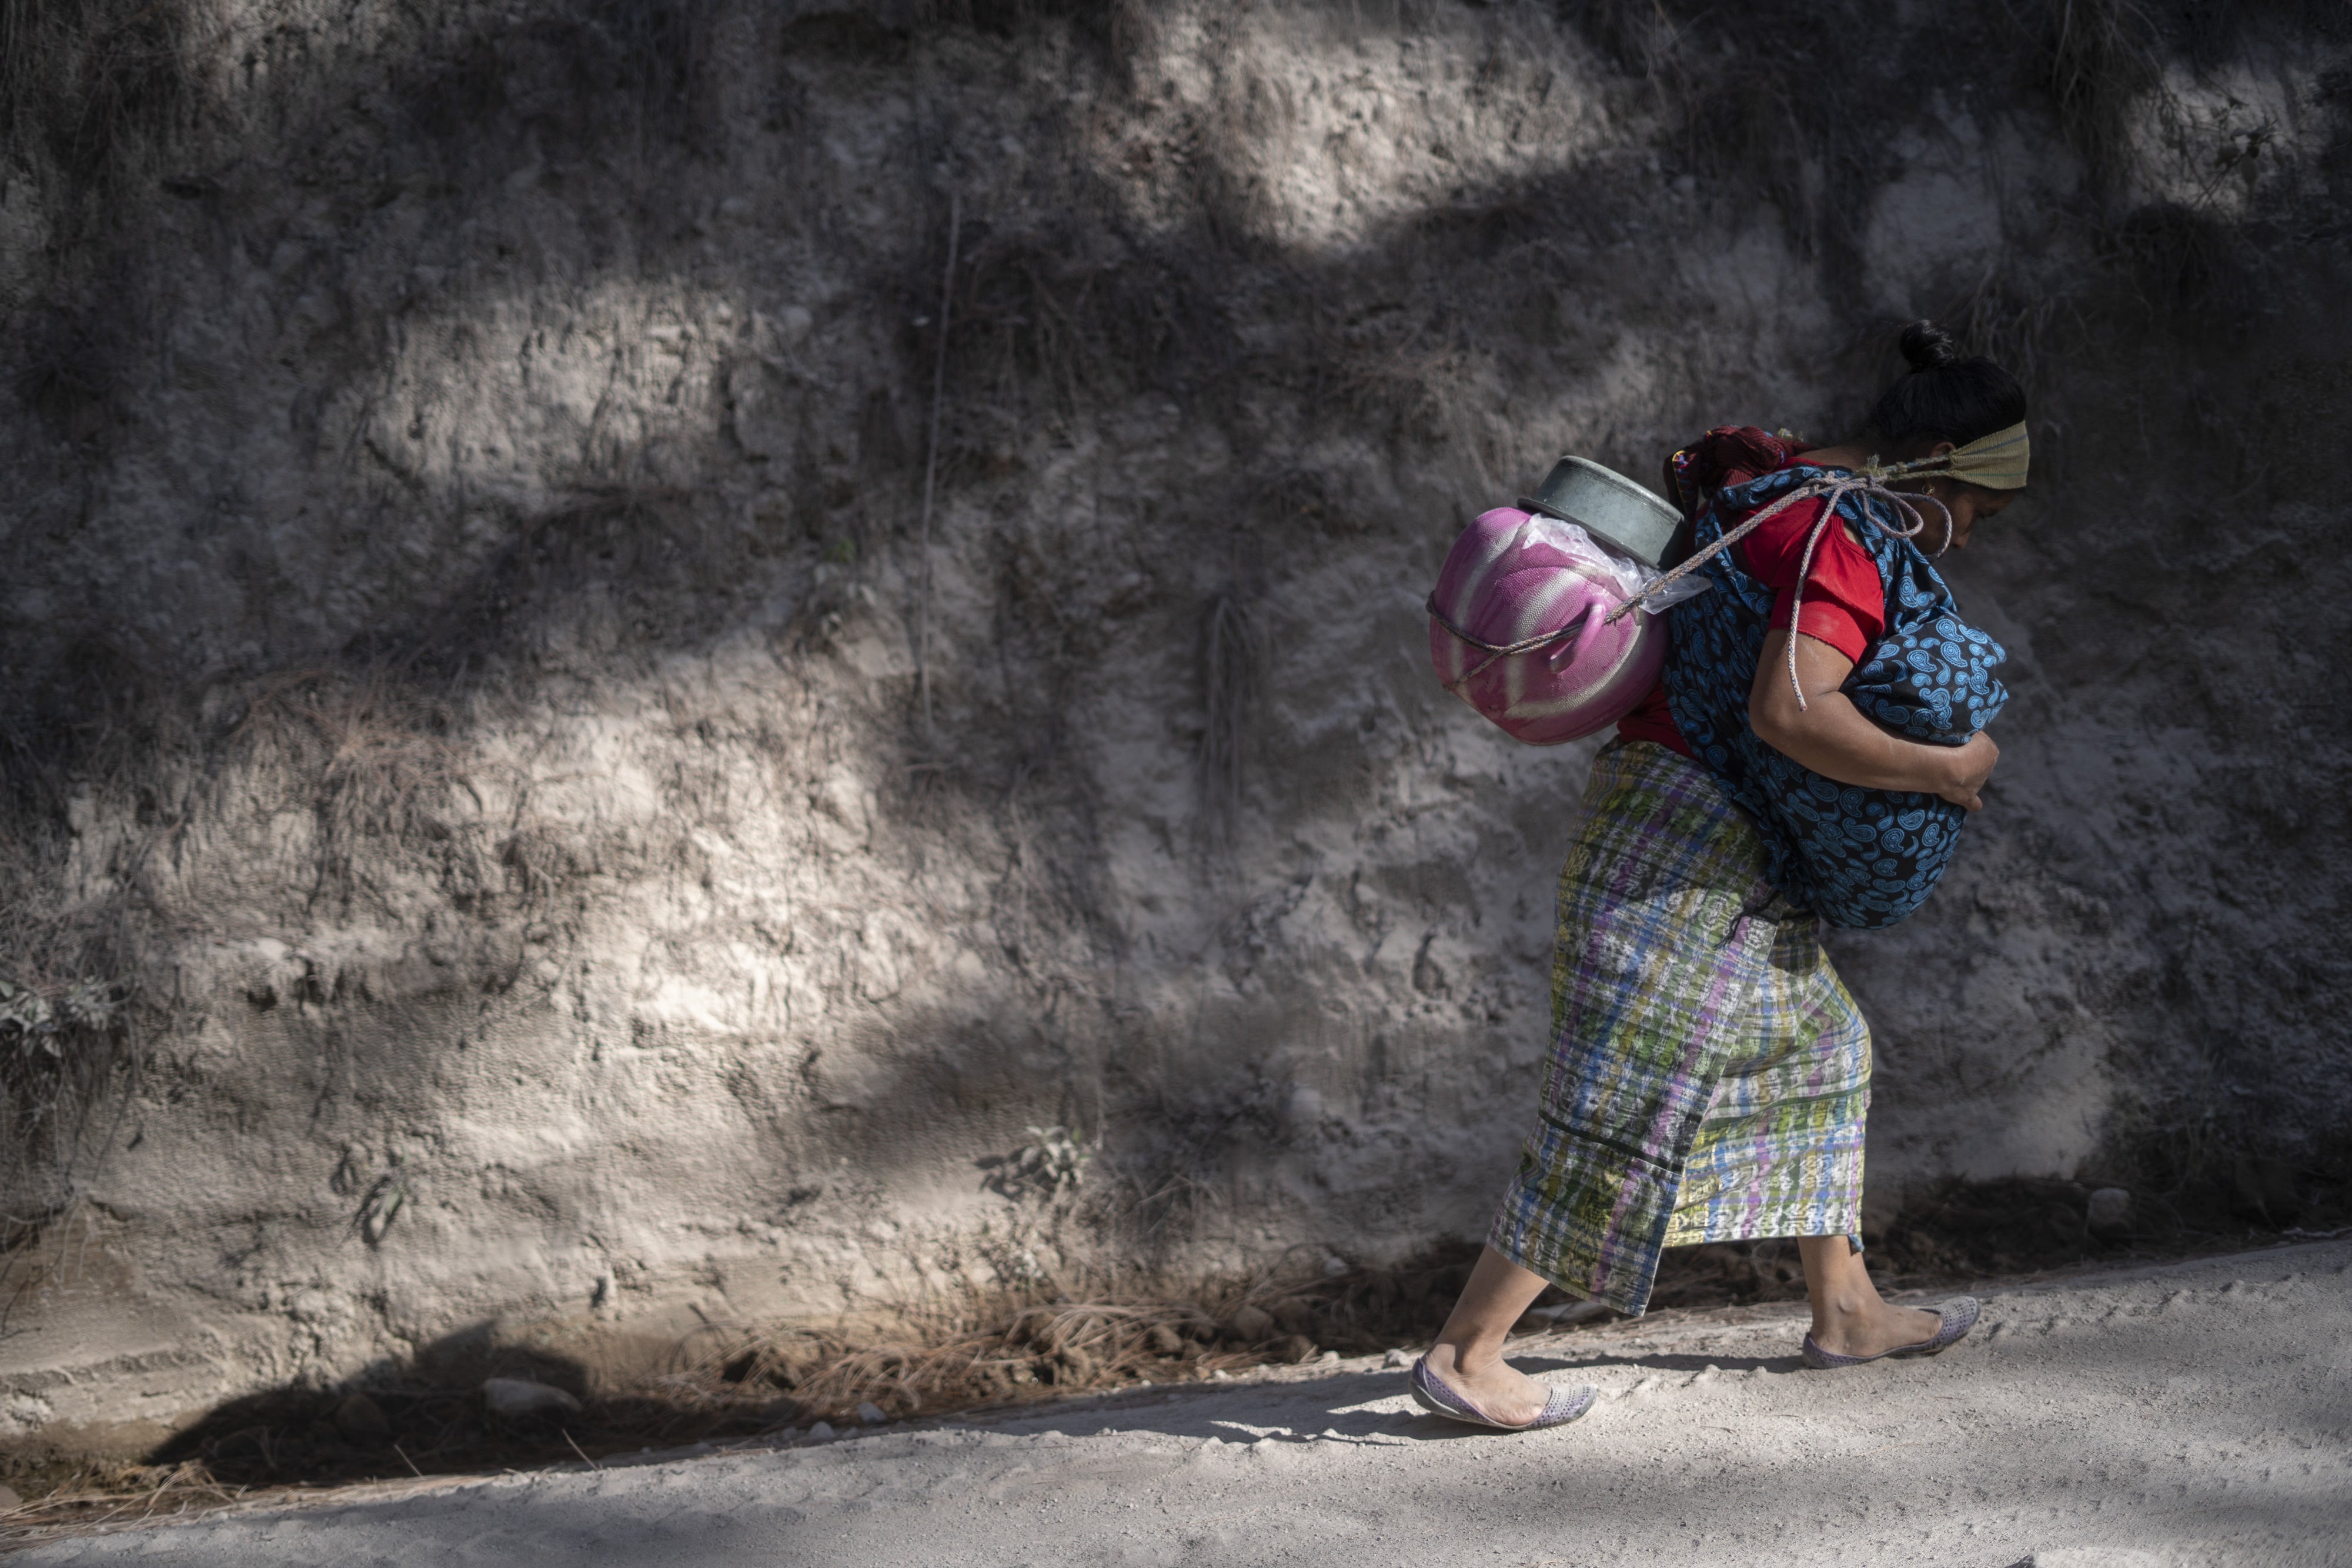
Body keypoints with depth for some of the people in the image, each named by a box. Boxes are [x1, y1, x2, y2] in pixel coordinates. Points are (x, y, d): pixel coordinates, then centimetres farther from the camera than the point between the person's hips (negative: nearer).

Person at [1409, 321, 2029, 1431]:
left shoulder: (1788, 500, 14)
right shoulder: (1843, 536, -17)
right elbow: (1788, 712, -28)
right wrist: (1944, 769, -18)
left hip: (1738, 861, 11)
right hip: (1692, 845, -11)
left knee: (1814, 1049, 20)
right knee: (1628, 1103, -9)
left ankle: (1845, 1310, 30)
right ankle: (1464, 1355, -6)